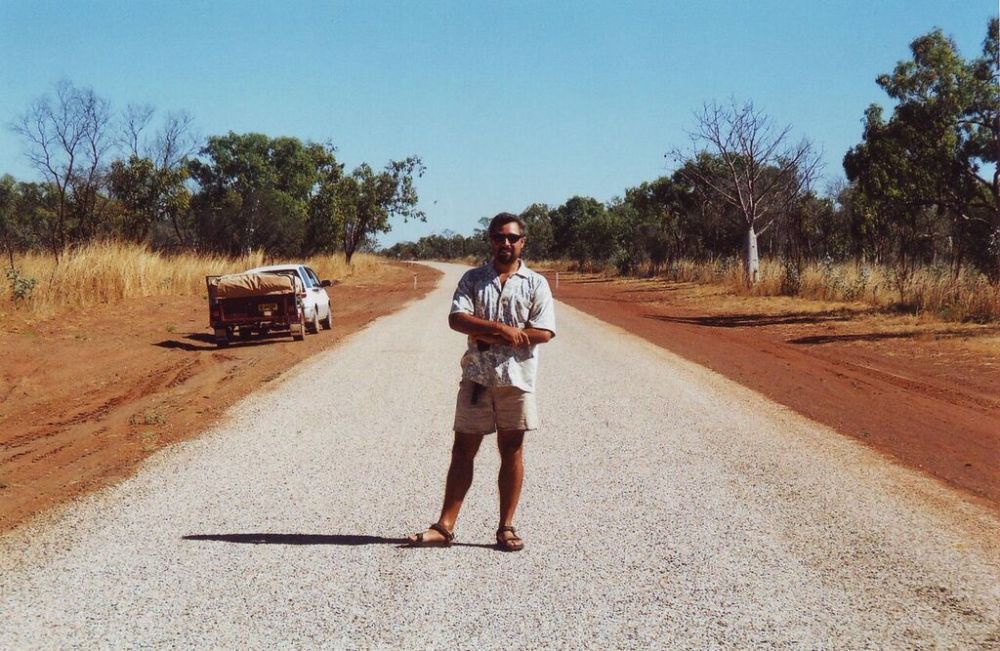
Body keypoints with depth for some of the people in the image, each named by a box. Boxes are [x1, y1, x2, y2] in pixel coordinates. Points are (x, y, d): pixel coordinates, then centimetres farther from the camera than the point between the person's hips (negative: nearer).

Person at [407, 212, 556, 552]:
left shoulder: (535, 283, 4)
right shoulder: (473, 279, 7)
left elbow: (543, 332, -7)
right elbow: (457, 319, -6)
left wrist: (487, 333, -10)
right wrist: (502, 329, -19)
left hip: (517, 378, -1)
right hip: (476, 377, 1)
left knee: (511, 450, 5)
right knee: (463, 449, 4)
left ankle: (506, 527, 13)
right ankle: (445, 526, 8)